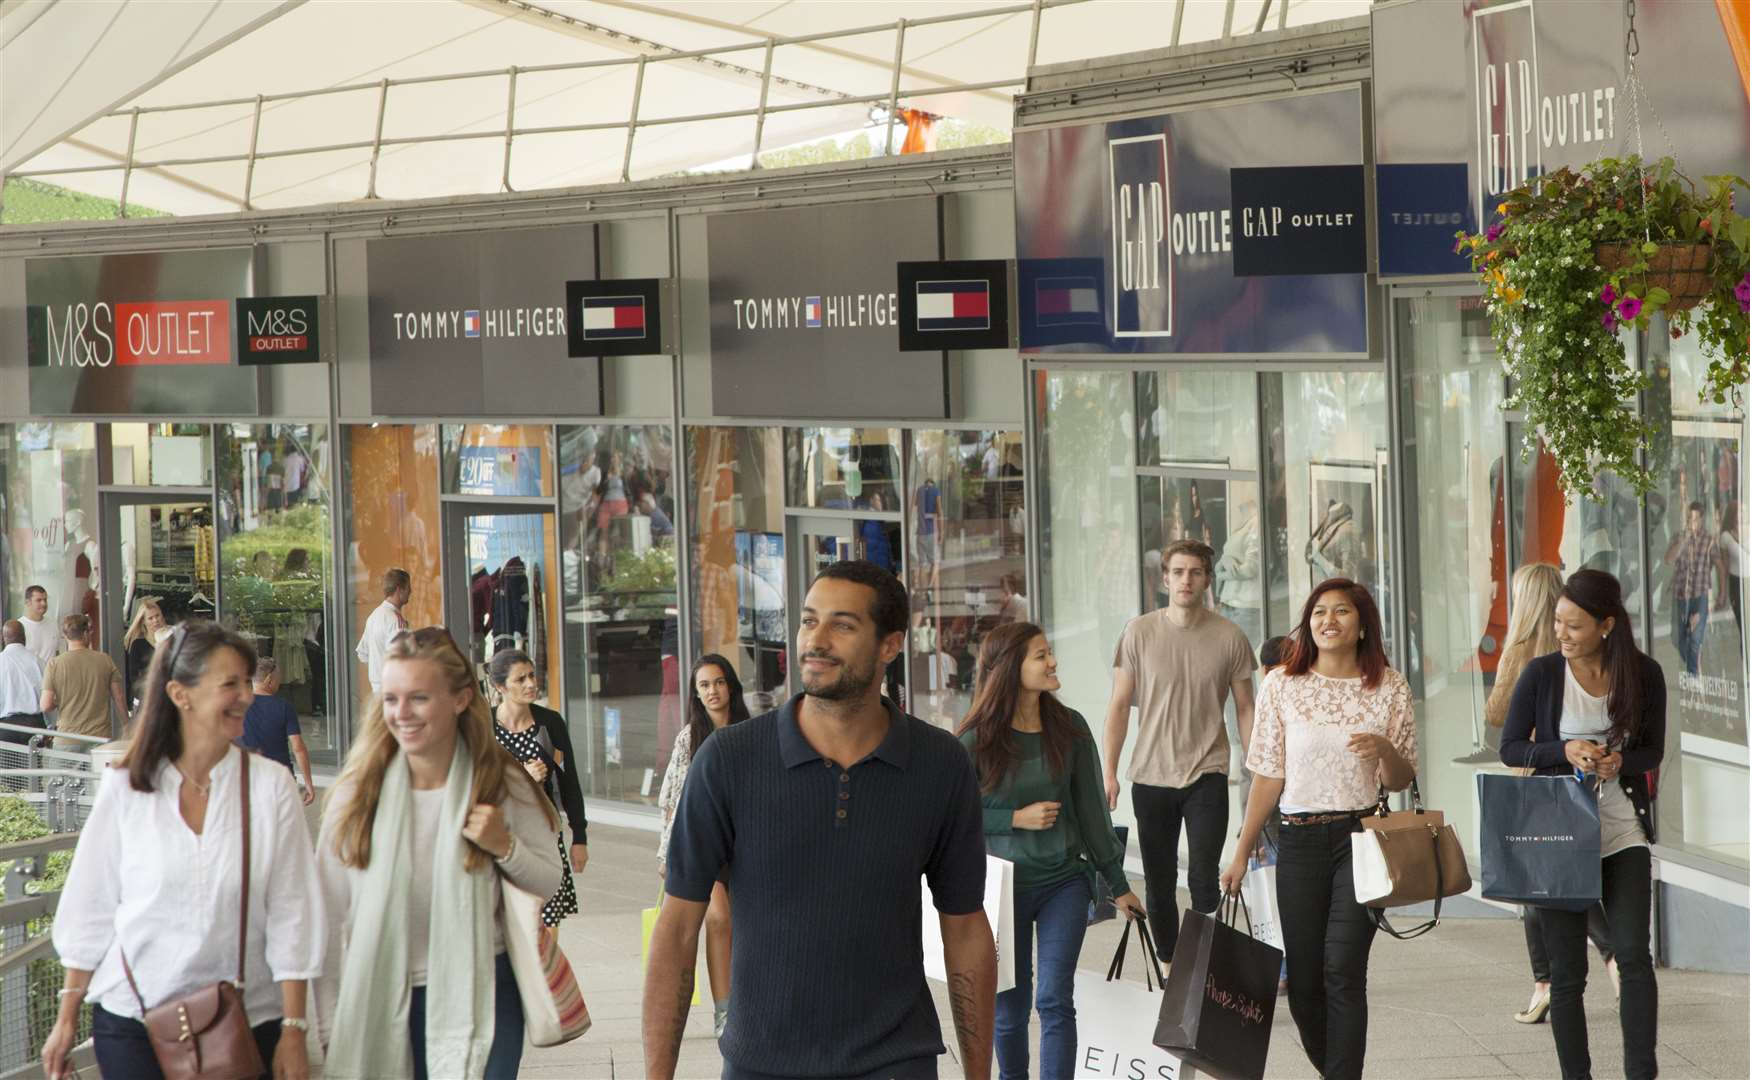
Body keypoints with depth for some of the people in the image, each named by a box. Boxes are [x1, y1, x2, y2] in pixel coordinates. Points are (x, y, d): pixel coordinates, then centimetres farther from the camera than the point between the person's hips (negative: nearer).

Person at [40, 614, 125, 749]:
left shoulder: (54, 664, -3)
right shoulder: (105, 660, 1)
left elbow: (46, 706, -6)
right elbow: (119, 699, 3)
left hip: (66, 742, -1)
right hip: (101, 738, 1)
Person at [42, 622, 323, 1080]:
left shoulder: (270, 786, -3)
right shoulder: (125, 788, -1)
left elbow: (290, 913, -3)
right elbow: (90, 909, 5)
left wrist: (293, 1029, -6)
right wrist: (67, 1019, 6)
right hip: (131, 1020, 0)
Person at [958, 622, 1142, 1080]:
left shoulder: (1069, 727, -1)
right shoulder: (977, 739, -11)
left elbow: (1090, 807, 5)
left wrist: (1117, 883, 8)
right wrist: (1017, 819, -16)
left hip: (1064, 883, 1)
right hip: (1004, 888, -1)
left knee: (1055, 1000, -6)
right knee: (1010, 1008, 9)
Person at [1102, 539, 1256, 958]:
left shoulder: (1229, 637, 1)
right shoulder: (1139, 632, 1)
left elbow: (1244, 709, 7)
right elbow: (1119, 706, 4)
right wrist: (1109, 772, -1)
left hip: (1207, 774, -1)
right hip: (1150, 777, 1)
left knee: (1203, 880, -10)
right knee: (1159, 884, 7)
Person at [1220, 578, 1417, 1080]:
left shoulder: (1390, 687, 2)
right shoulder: (1282, 685, 3)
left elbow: (1401, 782, 7)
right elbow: (1268, 776, 6)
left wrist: (1385, 750, -15)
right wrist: (1241, 854, 5)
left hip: (1363, 836, -2)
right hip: (1300, 841, 2)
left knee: (1342, 968, -15)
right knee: (1303, 979, 4)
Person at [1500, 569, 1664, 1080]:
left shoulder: (1643, 674, -3)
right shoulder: (1542, 673, -6)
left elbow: (1652, 751, 6)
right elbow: (1510, 747, 0)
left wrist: (1619, 761, -16)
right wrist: (1565, 751, -18)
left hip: (1622, 832, 0)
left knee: (1634, 952, -13)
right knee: (1567, 970, 4)